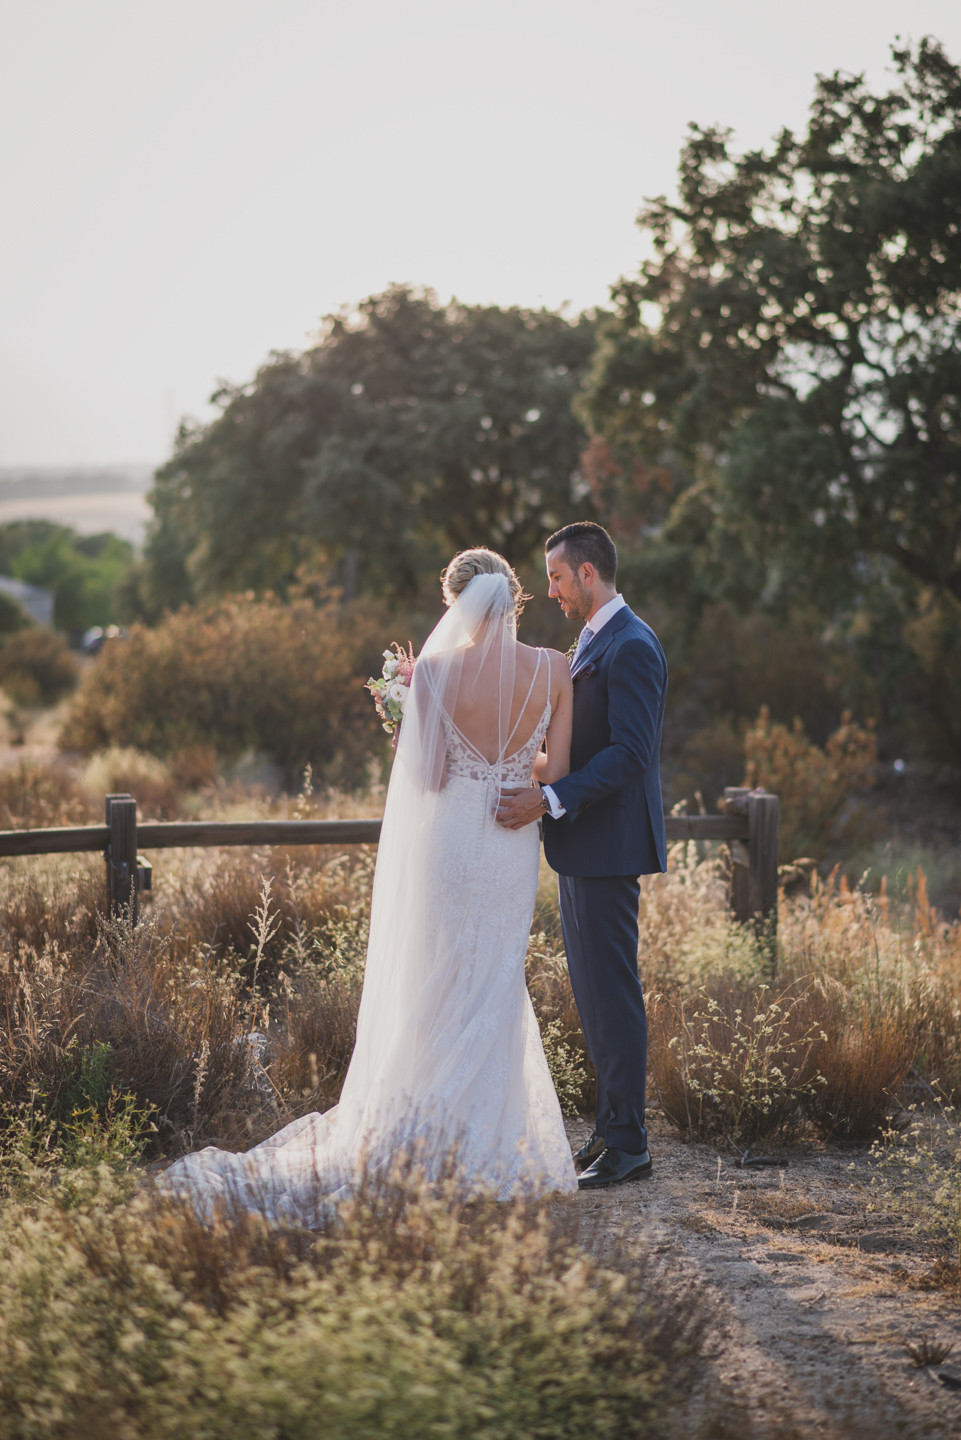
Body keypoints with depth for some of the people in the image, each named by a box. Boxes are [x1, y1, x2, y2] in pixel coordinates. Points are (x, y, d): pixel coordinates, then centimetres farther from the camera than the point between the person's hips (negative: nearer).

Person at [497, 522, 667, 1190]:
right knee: (593, 990, 13)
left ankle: (627, 1144, 1)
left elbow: (630, 752, -23)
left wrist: (550, 801, -27)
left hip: (609, 846, -10)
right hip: (584, 845, 10)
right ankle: (614, 1129, 20)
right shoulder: (594, 643, 17)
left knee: (612, 991, -6)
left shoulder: (632, 647, -15)